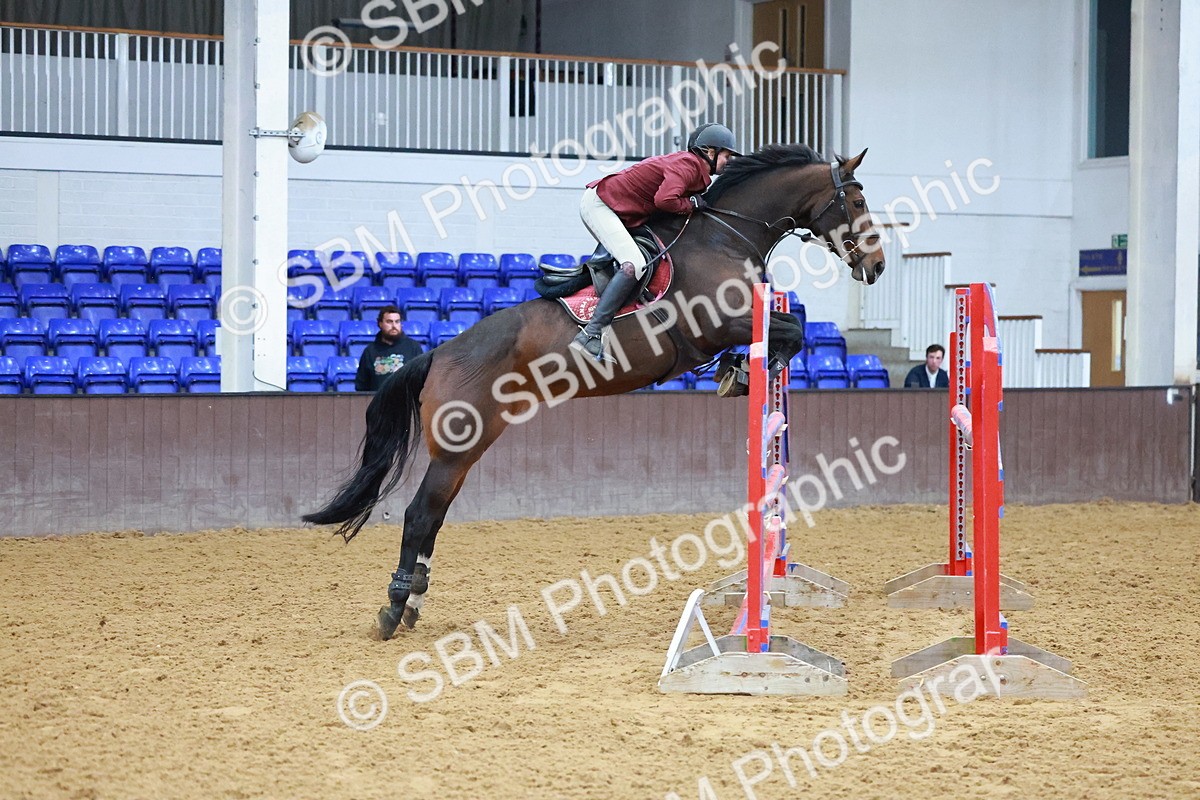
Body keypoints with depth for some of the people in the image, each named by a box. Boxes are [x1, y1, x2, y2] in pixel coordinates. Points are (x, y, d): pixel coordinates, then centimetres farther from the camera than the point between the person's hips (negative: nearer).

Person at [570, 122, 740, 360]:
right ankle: (591, 334, -29)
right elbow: (665, 199, -31)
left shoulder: (690, 164, 14)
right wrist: (692, 204, -14)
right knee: (634, 265, -24)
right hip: (598, 203, -11)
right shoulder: (687, 165, -17)